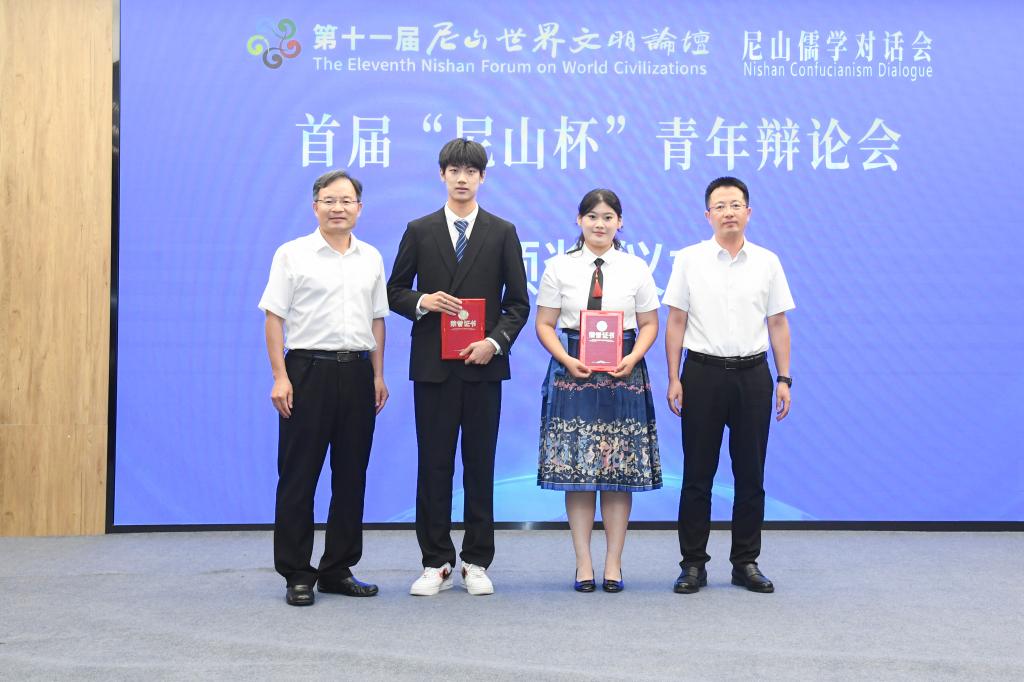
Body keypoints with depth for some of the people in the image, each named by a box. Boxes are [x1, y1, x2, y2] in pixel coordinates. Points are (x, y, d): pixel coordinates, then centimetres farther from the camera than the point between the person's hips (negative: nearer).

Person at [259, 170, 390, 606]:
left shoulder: (371, 258, 13)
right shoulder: (293, 255, 0)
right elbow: (275, 318, -3)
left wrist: (378, 374, 9)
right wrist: (280, 377, -11)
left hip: (356, 371, 4)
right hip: (308, 369, -4)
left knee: (351, 476, 8)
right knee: (298, 476, -1)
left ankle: (338, 569, 18)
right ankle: (297, 574, 7)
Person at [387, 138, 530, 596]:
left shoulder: (502, 233, 6)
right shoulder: (420, 231, 8)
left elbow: (518, 302, 5)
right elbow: (395, 291, 10)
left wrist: (495, 341, -11)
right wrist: (422, 301, -11)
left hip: (483, 364, 0)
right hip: (433, 365, 0)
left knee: (480, 464, 5)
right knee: (433, 464, 3)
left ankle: (477, 563, 14)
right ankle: (436, 563, 11)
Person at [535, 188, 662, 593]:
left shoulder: (635, 268, 5)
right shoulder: (560, 267, 3)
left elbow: (649, 324, 8)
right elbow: (544, 324, 3)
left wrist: (632, 358, -10)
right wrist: (567, 360, -12)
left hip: (623, 373, 1)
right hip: (572, 372, -1)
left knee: (621, 472, 3)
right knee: (575, 471, 0)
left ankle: (614, 564, 13)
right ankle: (583, 564, 10)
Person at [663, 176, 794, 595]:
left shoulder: (767, 262, 6)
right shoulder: (690, 260, 1)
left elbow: (778, 324, 7)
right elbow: (675, 322, 1)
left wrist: (784, 379, 2)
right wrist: (674, 379, -5)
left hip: (753, 375, 2)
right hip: (703, 373, -1)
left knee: (750, 474, 7)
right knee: (697, 475, 3)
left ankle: (746, 563, 17)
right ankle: (693, 564, 11)